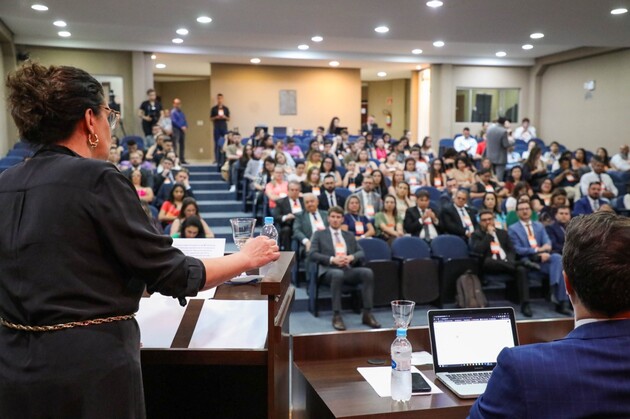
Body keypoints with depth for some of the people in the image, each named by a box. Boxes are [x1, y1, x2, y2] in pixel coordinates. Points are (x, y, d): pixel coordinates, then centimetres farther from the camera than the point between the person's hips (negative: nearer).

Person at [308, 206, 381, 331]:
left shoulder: (350, 236, 25)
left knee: (368, 272, -27)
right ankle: (337, 316, -35)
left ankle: (367, 314, -24)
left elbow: (361, 253, 16)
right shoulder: (319, 234, 14)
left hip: (349, 270, 4)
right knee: (338, 274, -40)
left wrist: (351, 257, -8)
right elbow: (312, 254, 1)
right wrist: (332, 259, -13)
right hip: (329, 270, -4)